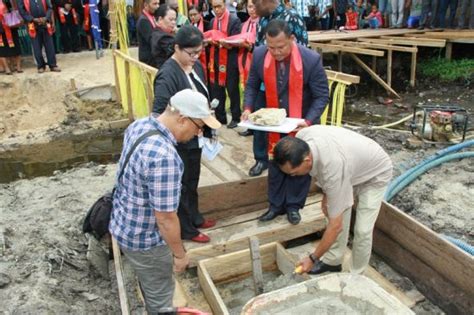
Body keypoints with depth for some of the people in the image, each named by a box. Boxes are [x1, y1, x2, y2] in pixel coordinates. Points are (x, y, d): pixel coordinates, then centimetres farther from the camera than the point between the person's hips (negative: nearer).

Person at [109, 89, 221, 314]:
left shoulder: (138, 125, -7)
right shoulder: (165, 157, -36)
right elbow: (166, 218, -29)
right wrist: (180, 254, -12)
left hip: (123, 224, 9)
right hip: (144, 238, -8)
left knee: (150, 285, 32)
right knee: (160, 296, 18)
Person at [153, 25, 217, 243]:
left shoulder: (196, 66, 3)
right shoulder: (168, 74, -23)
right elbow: (159, 112, -27)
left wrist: (207, 130, 15)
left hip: (196, 136, 8)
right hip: (178, 140, -8)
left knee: (193, 181, 23)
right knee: (181, 185, 9)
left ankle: (194, 218, 43)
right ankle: (185, 229, 27)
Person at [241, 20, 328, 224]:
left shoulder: (311, 60, -25)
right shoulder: (259, 55, -15)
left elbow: (321, 96, -19)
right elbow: (252, 85, -1)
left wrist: (308, 121, -33)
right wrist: (248, 108, -18)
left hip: (301, 123, -2)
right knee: (275, 164, 15)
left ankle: (294, 205, 31)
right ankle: (276, 204, 33)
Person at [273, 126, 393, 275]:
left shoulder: (333, 168, -44)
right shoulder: (301, 137, -27)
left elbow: (336, 226, -34)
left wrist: (313, 258, -23)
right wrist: (326, 194, 0)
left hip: (375, 174, -7)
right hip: (353, 166, 7)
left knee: (362, 230, -10)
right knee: (335, 212, 5)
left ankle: (356, 275, 11)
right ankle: (333, 261, 22)